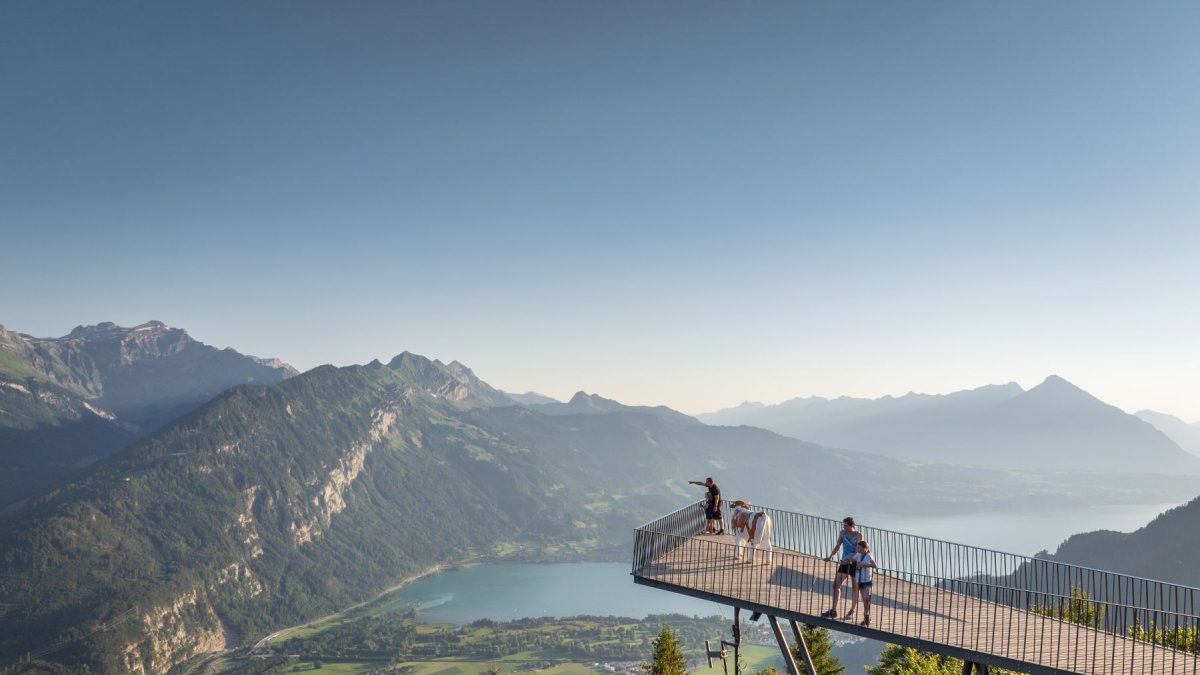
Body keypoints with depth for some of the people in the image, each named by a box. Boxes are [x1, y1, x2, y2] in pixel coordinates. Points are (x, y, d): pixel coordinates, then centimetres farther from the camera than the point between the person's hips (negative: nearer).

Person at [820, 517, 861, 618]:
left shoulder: (859, 535, -12)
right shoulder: (843, 533, 2)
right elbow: (837, 546, 6)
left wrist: (849, 560, -30)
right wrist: (830, 556, -8)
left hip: (854, 563, -5)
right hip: (844, 563, 5)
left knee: (855, 588, 8)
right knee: (836, 585, -2)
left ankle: (852, 610, 22)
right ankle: (834, 610, 1)